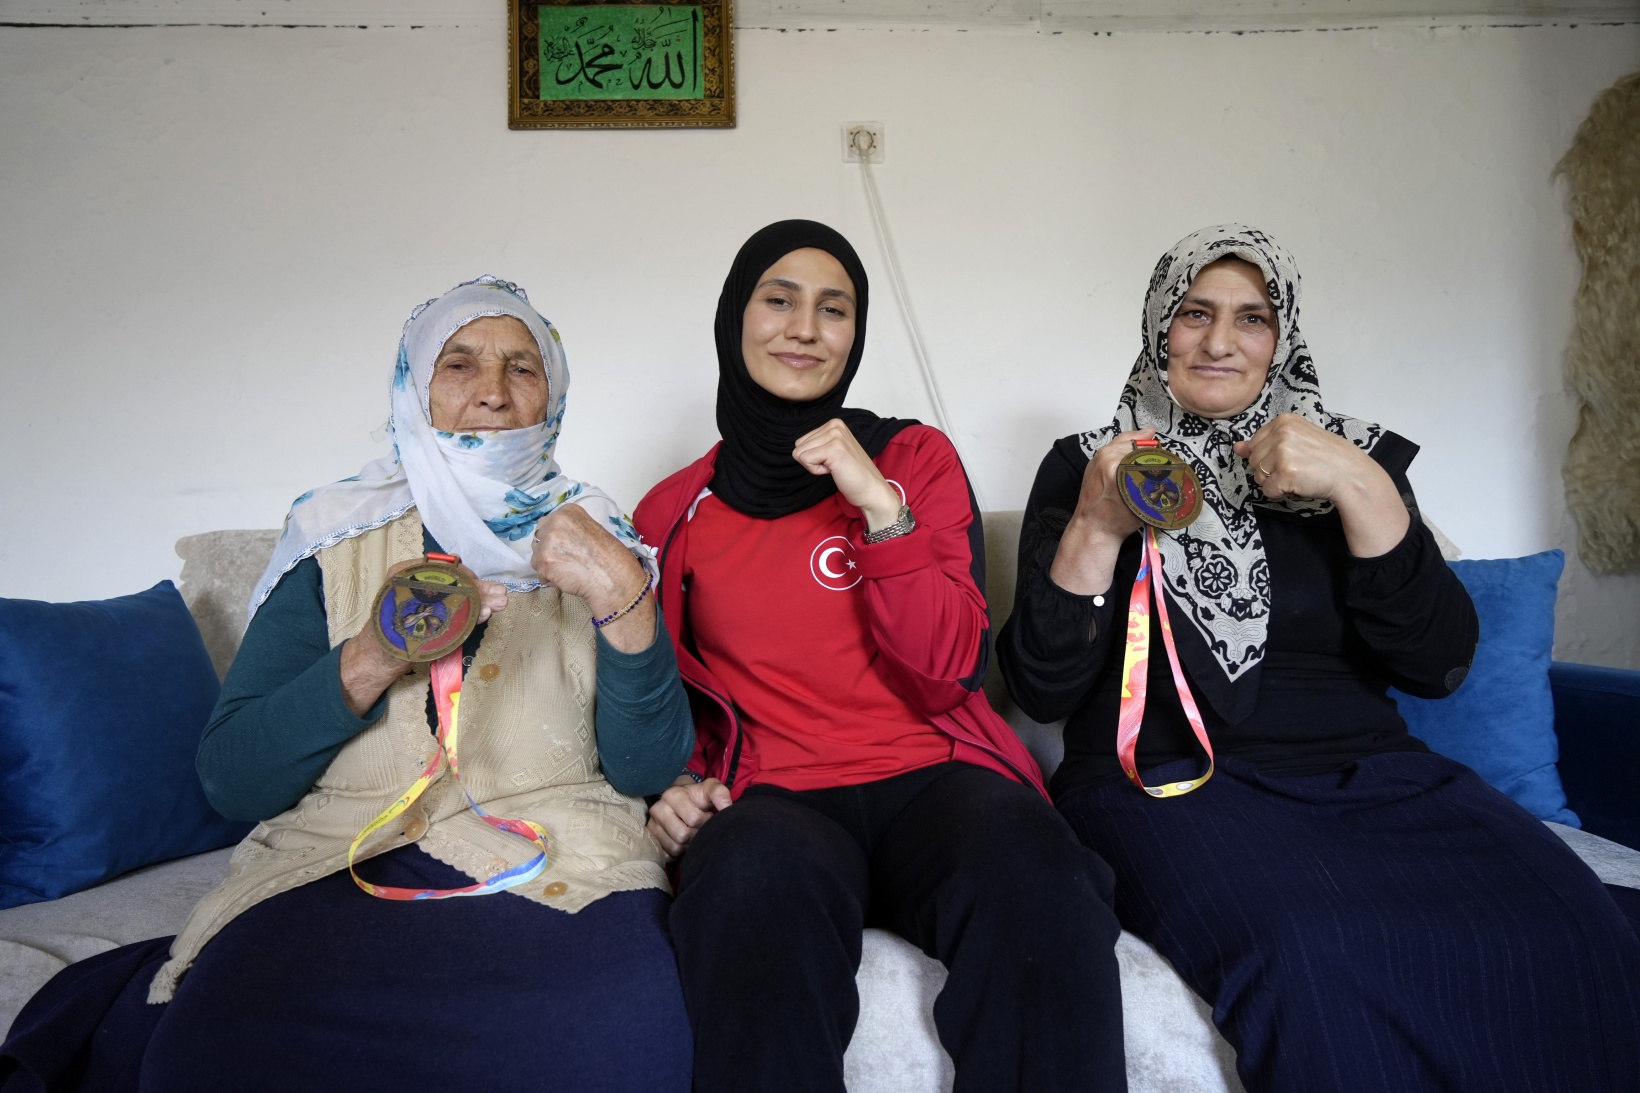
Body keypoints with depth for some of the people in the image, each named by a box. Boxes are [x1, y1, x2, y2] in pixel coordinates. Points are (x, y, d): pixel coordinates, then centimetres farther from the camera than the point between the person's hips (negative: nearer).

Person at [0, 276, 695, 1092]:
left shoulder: (594, 540, 10)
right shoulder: (336, 539, 10)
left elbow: (648, 769, -1)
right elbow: (230, 781, 2)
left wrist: (623, 598, -15)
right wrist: (368, 662, -14)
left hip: (557, 871, 2)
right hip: (340, 865, -1)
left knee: (629, 1026, -30)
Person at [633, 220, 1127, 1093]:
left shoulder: (916, 458, 9)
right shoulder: (675, 511, 12)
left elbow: (952, 676, -1)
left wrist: (882, 509, -10)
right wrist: (677, 784, 0)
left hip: (927, 778, 1)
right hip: (772, 799, 0)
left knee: (1032, 867, -34)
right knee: (758, 878, -37)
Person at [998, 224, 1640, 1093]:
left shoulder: (1352, 457, 14)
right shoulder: (1085, 466, 8)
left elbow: (1438, 665, 1)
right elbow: (1041, 690, 0)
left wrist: (1361, 487, -10)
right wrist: (1095, 527, -13)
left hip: (1365, 770, 4)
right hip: (1167, 781, -3)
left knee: (1568, 938, -26)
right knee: (1313, 956, -35)